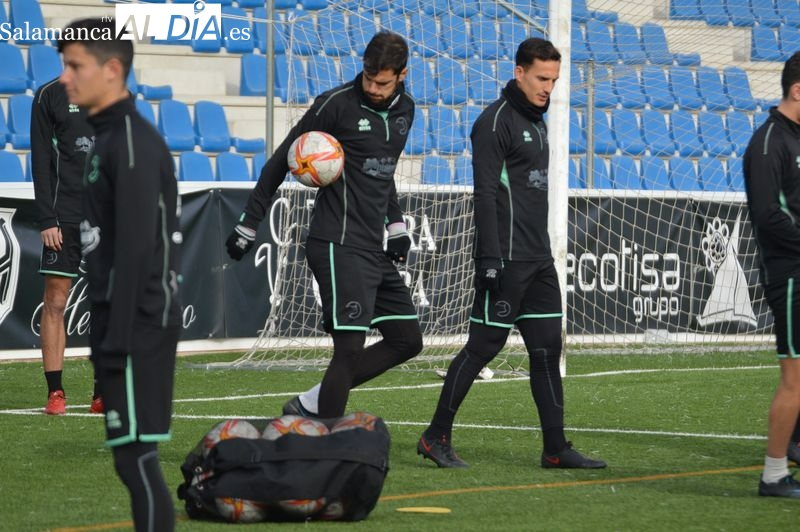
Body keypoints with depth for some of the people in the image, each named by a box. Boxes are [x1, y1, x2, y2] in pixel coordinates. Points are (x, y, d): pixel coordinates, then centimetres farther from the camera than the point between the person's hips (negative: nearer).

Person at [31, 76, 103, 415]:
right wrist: (47, 220, -10)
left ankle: (104, 394, 6)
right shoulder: (49, 96, 2)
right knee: (55, 302, -4)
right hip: (65, 216, -3)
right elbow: (40, 161, -2)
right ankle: (55, 393, 0)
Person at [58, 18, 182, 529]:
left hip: (137, 327, -9)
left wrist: (117, 340, -21)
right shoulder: (108, 138, 15)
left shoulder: (134, 142, -14)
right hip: (124, 324, 9)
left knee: (135, 457, -9)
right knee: (133, 457, 10)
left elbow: (137, 250, -20)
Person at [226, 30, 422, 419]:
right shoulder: (336, 104, -11)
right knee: (350, 348, -13)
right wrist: (248, 225, -5)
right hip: (338, 247, -8)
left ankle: (312, 405, 12)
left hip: (373, 250, 8)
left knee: (407, 340, 9)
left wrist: (396, 226, 15)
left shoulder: (404, 110, 11)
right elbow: (281, 161, -5)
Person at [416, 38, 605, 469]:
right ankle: (436, 437, 5)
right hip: (507, 257, -9)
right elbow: (485, 194, -17)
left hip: (538, 259, 9)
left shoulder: (535, 121, 17)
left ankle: (555, 448, 6)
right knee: (483, 345, -4)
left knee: (547, 348, 5)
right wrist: (490, 259, -22)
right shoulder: (496, 121, -11)